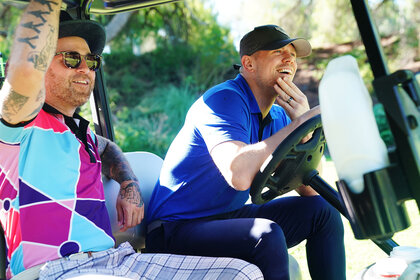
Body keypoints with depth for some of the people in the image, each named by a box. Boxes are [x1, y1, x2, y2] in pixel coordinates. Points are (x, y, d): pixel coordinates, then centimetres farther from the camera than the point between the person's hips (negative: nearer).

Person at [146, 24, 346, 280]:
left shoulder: (278, 116, 8)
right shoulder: (226, 99, -17)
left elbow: (309, 190, 2)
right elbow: (238, 176, -35)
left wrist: (304, 124, -11)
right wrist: (298, 123, -25)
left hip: (229, 218, 8)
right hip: (178, 229, -8)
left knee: (322, 211, 1)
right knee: (267, 235, -32)